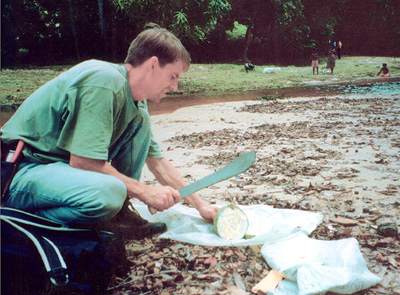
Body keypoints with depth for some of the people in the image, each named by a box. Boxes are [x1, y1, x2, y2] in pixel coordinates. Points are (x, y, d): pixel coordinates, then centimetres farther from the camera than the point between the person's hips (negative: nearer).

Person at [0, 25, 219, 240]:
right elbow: (82, 162, -27)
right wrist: (144, 191, -18)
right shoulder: (104, 82, -24)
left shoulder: (136, 101, 6)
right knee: (109, 192, -37)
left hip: (67, 164, 9)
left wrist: (200, 205, 14)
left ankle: (120, 213, 0)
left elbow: (158, 162, 14)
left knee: (140, 120, 2)